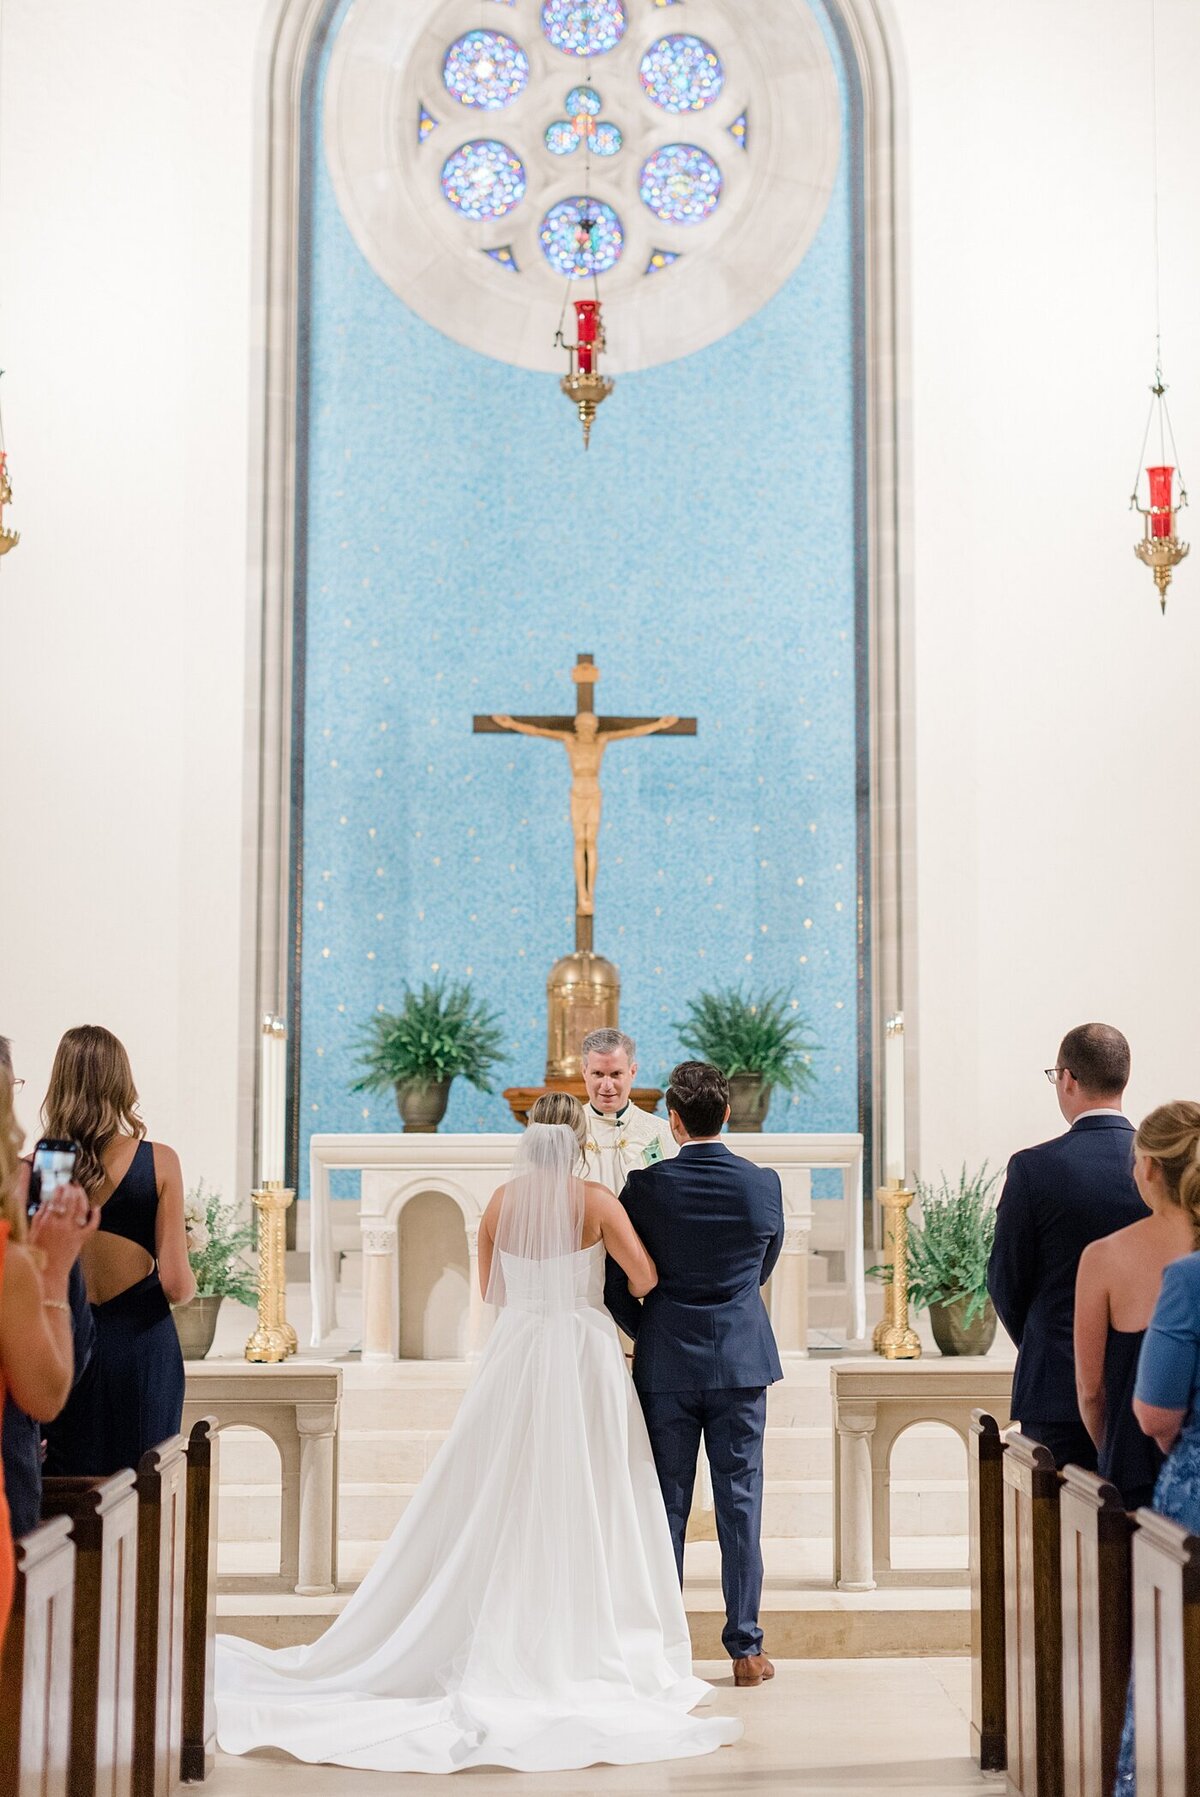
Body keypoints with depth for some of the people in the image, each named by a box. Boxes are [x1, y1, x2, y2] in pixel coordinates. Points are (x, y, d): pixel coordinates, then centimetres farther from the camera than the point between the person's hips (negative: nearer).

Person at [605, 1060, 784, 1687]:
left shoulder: (645, 1187, -8)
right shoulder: (763, 1184, -4)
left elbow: (616, 1283, -2)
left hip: (665, 1361, -1)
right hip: (742, 1361, 1)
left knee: (666, 1506, 8)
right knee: (740, 1502, 6)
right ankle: (746, 1648, 9)